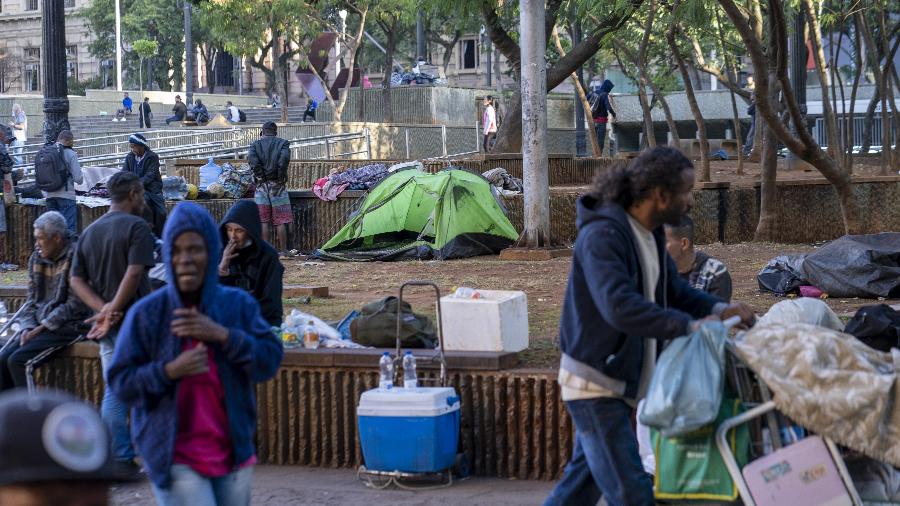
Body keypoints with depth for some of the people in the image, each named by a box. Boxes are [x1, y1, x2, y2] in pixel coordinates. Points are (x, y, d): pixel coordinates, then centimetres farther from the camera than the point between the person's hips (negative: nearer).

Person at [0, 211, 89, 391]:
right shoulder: (37, 259, 11)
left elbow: (75, 304, -16)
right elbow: (32, 299, 14)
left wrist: (42, 327, -15)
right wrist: (28, 326, -4)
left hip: (68, 327, -7)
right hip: (39, 325, 7)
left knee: (17, 361, -21)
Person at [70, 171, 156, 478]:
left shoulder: (89, 232, 14)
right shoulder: (136, 226, -8)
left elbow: (76, 281, 6)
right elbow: (134, 273, -20)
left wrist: (103, 309, -5)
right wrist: (113, 311, -15)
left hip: (107, 326, 7)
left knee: (113, 393, 9)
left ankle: (119, 461, 9)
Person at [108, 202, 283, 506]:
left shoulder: (238, 305, 3)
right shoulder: (147, 313, -4)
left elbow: (270, 360, -3)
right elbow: (120, 382, -4)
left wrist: (222, 335, -15)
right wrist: (169, 371, -20)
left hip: (232, 452, 4)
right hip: (174, 458, -4)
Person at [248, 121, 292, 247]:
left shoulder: (255, 144, 7)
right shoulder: (282, 143, 3)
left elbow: (251, 158, -13)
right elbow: (284, 158, -16)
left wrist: (260, 175, -7)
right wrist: (281, 176, -7)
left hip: (261, 185, 1)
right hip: (278, 185, -1)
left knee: (264, 222, 2)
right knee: (280, 221, 2)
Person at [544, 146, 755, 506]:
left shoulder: (650, 235, 7)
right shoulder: (603, 235, -23)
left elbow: (674, 290, 17)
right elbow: (620, 306, -35)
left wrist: (719, 310, -1)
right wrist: (690, 326, -34)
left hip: (619, 378, 10)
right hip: (594, 381, -10)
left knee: (585, 477, 20)